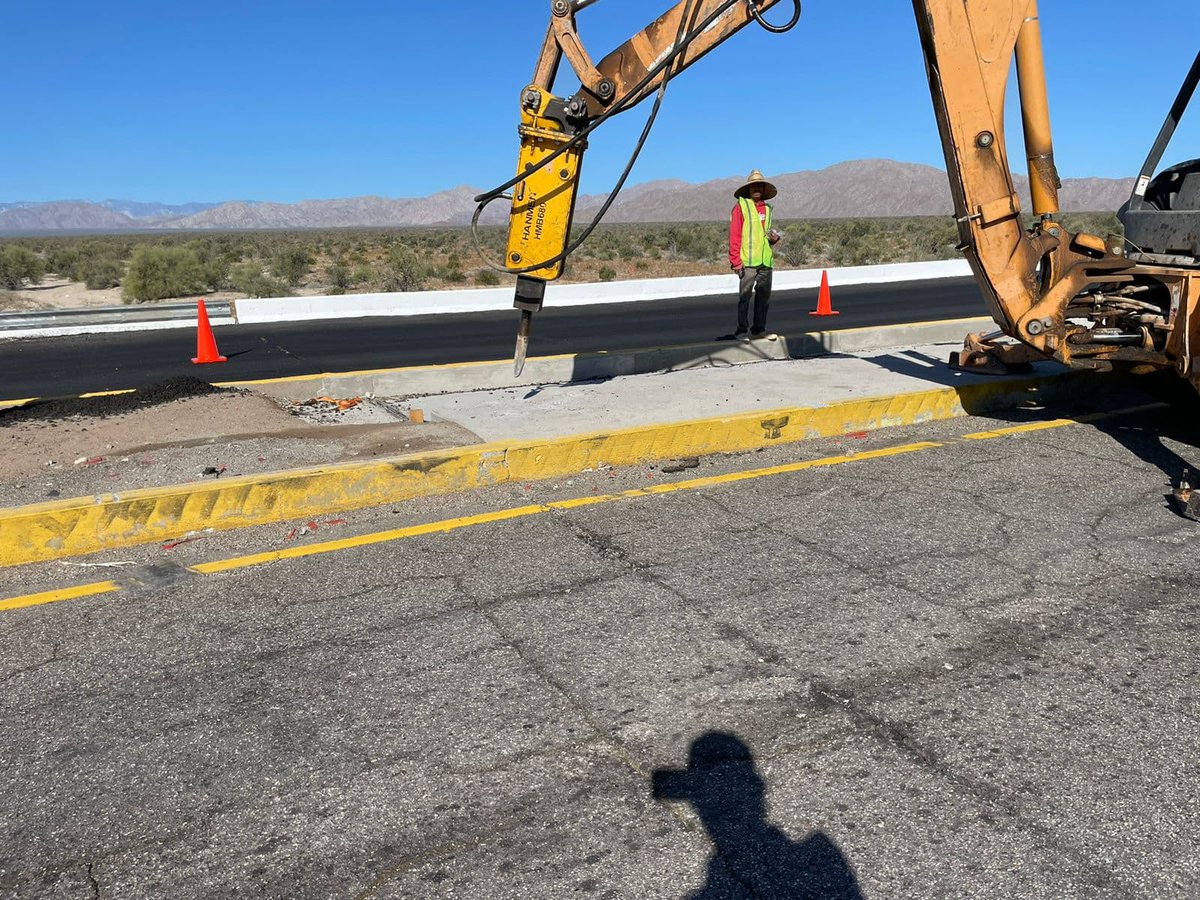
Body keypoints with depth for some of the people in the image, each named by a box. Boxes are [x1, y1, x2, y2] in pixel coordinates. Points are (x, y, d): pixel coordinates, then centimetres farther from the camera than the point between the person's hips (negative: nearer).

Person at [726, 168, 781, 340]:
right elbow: (734, 236, -7)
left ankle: (759, 329, 18)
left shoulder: (767, 208, 18)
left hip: (766, 261, 6)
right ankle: (741, 331, -1)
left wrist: (774, 238, 5)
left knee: (764, 296, 9)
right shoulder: (741, 207, -1)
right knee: (745, 296, -6)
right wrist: (736, 261, -14)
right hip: (748, 261, -6)